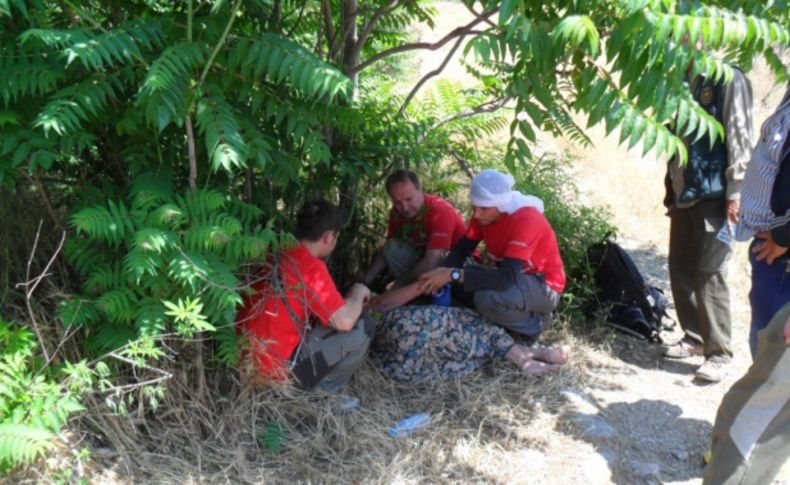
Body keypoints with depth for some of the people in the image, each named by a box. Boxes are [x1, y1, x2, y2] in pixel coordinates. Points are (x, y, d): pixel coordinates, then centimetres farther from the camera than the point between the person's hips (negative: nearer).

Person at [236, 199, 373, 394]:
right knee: (363, 327, -5)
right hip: (279, 367, -9)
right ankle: (325, 391, 8)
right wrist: (358, 292, -2)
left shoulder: (276, 253, 5)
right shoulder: (311, 267, -19)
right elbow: (345, 321, -22)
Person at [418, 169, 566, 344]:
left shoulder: (526, 220, -31)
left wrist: (454, 275, -41)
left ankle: (533, 324, -4)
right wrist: (443, 271, -28)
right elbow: (462, 248, -6)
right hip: (515, 277, 8)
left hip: (543, 285, -8)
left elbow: (508, 277, -38)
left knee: (486, 298, -34)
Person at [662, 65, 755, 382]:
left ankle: (719, 353, 5)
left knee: (709, 276, -6)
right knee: (681, 271, 9)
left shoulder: (728, 79, -6)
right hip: (684, 195, 7)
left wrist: (735, 193, -15)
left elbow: (740, 138, -11)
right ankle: (694, 338, 24)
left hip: (714, 196, -7)